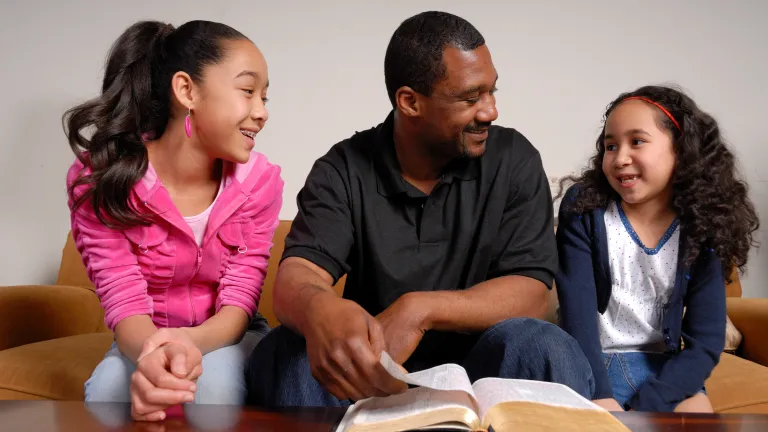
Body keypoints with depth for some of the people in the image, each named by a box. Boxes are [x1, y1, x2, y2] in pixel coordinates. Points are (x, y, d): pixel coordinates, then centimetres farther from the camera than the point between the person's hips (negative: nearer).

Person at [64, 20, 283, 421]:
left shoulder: (259, 181, -13)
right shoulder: (98, 180, -18)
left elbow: (238, 303, -17)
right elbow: (125, 305, -22)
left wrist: (190, 341, -42)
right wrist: (154, 353, -48)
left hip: (226, 338, 1)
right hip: (146, 341, 0)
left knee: (213, 381, -35)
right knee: (109, 388, -34)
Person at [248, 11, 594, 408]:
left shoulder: (513, 161, -6)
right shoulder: (342, 171, -7)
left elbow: (530, 293, -14)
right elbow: (295, 279, -21)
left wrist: (420, 309, -32)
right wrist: (319, 310, -48)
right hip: (371, 375, 0)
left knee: (542, 349, -31)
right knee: (286, 352, -29)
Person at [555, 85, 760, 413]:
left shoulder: (702, 229, -4)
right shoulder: (584, 210, -7)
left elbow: (706, 341, -7)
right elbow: (577, 315, -13)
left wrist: (645, 405, -19)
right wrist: (600, 399, -24)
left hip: (662, 367, 2)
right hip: (592, 363, -2)